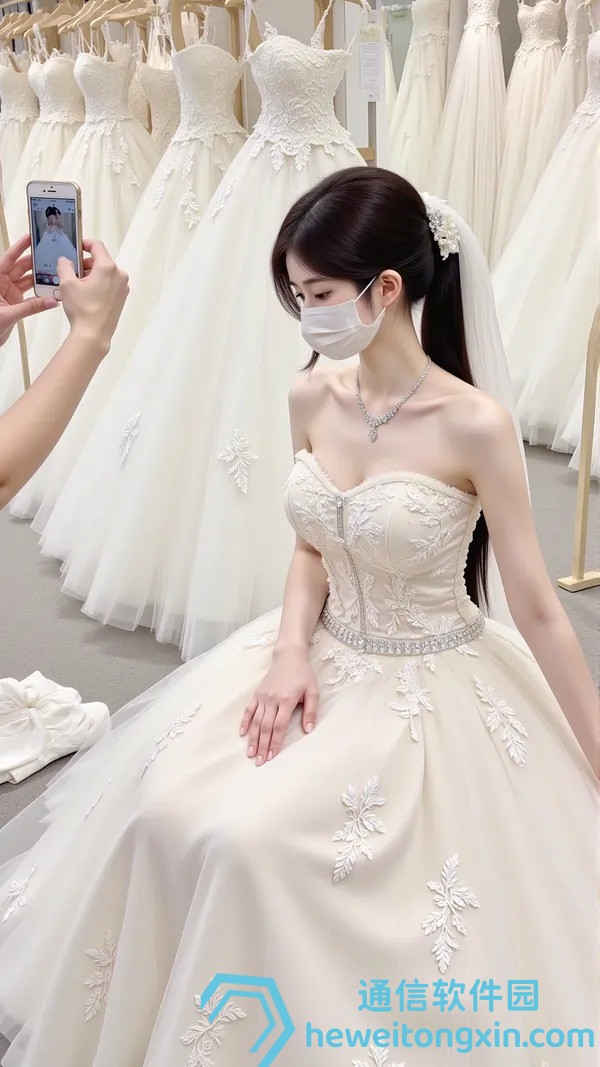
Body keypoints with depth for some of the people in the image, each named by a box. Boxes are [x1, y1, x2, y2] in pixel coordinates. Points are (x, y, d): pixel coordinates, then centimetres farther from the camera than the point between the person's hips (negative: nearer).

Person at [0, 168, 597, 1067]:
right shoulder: (312, 398, -4)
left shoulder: (474, 424, -21)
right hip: (328, 660, 5)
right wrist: (291, 649, -11)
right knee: (167, 813, -10)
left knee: (249, 842, -20)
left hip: (430, 688, -5)